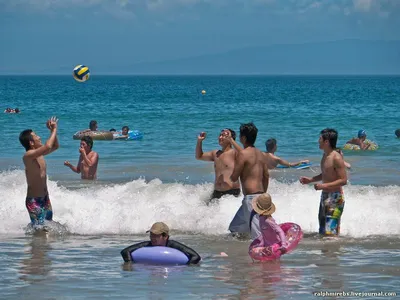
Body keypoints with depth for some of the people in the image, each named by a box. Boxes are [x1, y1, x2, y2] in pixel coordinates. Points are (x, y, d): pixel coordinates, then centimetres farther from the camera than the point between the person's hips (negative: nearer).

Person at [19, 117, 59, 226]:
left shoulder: (39, 153, 6)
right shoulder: (28, 155, -21)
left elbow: (55, 146, 22)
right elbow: (48, 147, -34)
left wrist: (52, 130, 7)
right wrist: (54, 130, -21)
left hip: (45, 197, 9)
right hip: (34, 200, -9)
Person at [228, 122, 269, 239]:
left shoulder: (243, 154, -11)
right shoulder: (260, 154, 13)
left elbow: (234, 178, -10)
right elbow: (266, 176, 18)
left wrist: (231, 176, 13)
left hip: (251, 197, -9)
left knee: (258, 233, -11)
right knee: (235, 227, 17)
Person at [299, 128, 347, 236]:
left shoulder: (336, 158, -18)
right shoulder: (325, 156, 10)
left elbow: (343, 180, -21)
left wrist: (324, 186, -25)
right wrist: (310, 180, 13)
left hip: (335, 197, -10)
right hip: (325, 195, 10)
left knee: (330, 232, -13)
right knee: (323, 231, 14)